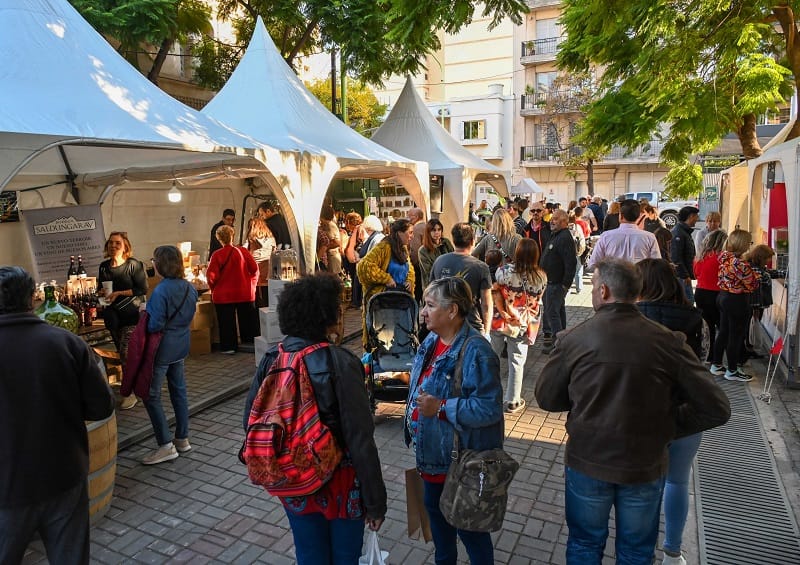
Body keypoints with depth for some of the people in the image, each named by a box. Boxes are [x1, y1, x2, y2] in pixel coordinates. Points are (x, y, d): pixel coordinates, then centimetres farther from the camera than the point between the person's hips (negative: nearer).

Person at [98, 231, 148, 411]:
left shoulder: (134, 264, -9)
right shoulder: (104, 266, 8)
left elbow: (142, 289, -13)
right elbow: (100, 288, 20)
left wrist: (119, 293, -18)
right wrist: (102, 293, -3)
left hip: (131, 314, -6)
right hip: (113, 314, 6)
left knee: (126, 352, -12)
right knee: (121, 351, 15)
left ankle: (131, 392, -3)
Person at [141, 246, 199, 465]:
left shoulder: (161, 290, -22)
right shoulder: (190, 288, 2)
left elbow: (155, 325, -21)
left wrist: (145, 313, -4)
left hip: (162, 348, -8)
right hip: (181, 346, 8)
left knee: (151, 396, 3)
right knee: (179, 391, 16)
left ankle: (166, 446, 5)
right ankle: (182, 439, 26)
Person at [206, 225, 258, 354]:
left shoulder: (217, 255, -12)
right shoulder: (243, 251, -4)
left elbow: (211, 275, -12)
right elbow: (254, 269, -1)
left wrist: (214, 288, 5)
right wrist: (251, 285, 12)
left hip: (224, 295, -2)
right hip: (245, 294, 3)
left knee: (227, 322, 8)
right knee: (246, 320, 15)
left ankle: (229, 346, 11)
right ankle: (249, 342, 23)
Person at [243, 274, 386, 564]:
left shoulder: (270, 359, -9)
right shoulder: (340, 363, -24)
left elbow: (251, 421, 0)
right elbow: (360, 441, -23)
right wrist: (375, 501, -12)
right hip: (339, 484, -4)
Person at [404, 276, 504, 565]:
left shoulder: (475, 352, -27)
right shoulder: (431, 341, 0)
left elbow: (489, 408, -28)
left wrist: (441, 408, -31)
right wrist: (414, 428, 17)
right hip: (432, 450, 9)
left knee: (467, 523, 11)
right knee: (435, 509, 27)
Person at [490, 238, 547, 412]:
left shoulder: (504, 271, -15)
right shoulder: (541, 277, -9)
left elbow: (495, 293, -12)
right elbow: (537, 300, 2)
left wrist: (503, 313, -8)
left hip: (499, 321, 0)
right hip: (522, 325, 1)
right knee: (517, 362, 13)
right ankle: (512, 401, 22)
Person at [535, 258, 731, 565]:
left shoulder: (574, 338, -17)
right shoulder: (668, 342, -15)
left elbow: (546, 398, -5)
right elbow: (717, 408, -11)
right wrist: (668, 425, 1)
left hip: (587, 462, -1)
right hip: (645, 467, 1)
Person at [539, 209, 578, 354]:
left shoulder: (565, 238, -20)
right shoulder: (557, 236, 14)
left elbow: (571, 263, -26)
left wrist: (566, 284, -25)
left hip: (557, 283, -11)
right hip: (551, 282, 11)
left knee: (552, 312, -7)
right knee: (559, 309, 19)